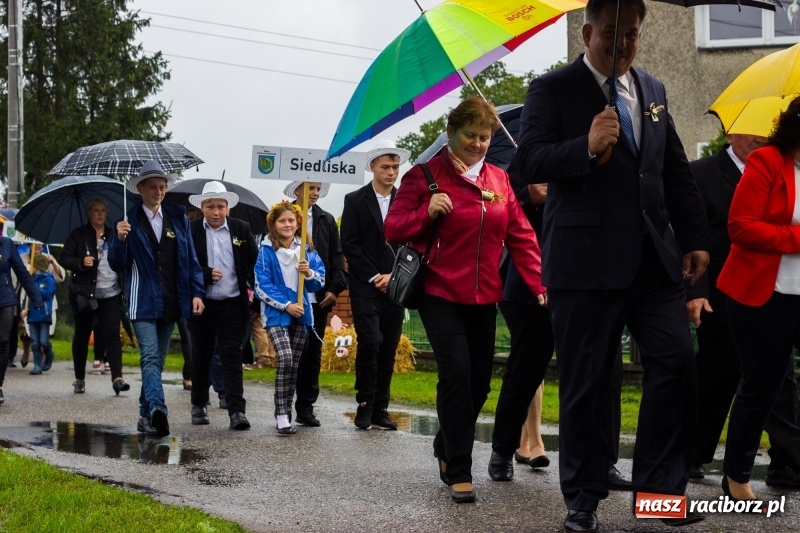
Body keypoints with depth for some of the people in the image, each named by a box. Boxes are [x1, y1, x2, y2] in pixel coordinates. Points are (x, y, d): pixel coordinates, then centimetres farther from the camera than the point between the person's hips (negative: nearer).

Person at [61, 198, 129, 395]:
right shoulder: (78, 235, 3)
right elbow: (64, 258, -2)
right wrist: (81, 262, -21)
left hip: (111, 295, 1)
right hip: (84, 294, -1)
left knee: (112, 333, -10)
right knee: (82, 335, 8)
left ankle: (117, 377, -17)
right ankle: (79, 379, 19)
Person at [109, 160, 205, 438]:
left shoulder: (178, 217, 8)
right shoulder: (129, 220, 0)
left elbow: (191, 258, 9)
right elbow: (117, 265, -1)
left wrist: (196, 293, 0)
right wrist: (120, 239, -19)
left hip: (171, 301, 4)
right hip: (143, 301, -4)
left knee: (157, 360, 10)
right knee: (150, 357, -17)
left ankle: (146, 415, 19)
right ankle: (157, 410, -30)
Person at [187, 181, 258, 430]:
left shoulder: (241, 229, 3)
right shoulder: (190, 230, -1)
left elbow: (255, 261, 8)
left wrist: (251, 288, 0)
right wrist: (206, 275, -16)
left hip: (232, 304, 0)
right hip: (202, 304, 1)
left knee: (232, 356, -5)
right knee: (201, 356, 12)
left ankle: (236, 410, -7)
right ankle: (198, 405, 26)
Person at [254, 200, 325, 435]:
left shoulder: (306, 249, 5)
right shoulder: (266, 251, -5)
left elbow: (320, 282, 6)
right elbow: (262, 286, -8)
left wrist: (309, 273, -16)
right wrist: (285, 305, -16)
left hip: (301, 313, 4)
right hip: (276, 314, -4)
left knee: (294, 364, 8)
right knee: (285, 358, -20)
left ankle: (285, 412, 20)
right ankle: (282, 416, -18)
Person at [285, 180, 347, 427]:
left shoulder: (327, 220, 11)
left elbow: (337, 257, 8)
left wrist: (335, 288, -3)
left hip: (319, 298, 3)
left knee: (313, 353, 6)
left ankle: (306, 407, 13)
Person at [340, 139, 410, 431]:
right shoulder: (355, 200, 2)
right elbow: (349, 245, -3)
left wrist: (392, 276, -6)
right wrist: (374, 277, -9)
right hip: (365, 286, -3)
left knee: (388, 349, 2)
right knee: (370, 342, -15)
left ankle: (380, 408, 9)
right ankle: (364, 404, -2)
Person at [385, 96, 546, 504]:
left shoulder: (499, 180, 9)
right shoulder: (425, 176, -2)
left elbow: (521, 237, 5)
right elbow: (394, 230, -2)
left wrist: (540, 286, -5)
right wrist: (426, 212, -21)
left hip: (483, 298, 5)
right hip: (440, 295, -5)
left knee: (480, 380, 10)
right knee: (457, 374, -15)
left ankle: (446, 446, 35)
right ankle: (459, 472, -7)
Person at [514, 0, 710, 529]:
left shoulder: (653, 90, 16)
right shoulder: (553, 89, 0)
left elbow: (677, 172, 18)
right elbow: (530, 162, -10)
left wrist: (695, 238, 13)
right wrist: (586, 146, -26)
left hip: (653, 256, 5)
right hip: (585, 260, -4)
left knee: (677, 359, -5)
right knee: (585, 382, 2)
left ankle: (660, 485, 8)